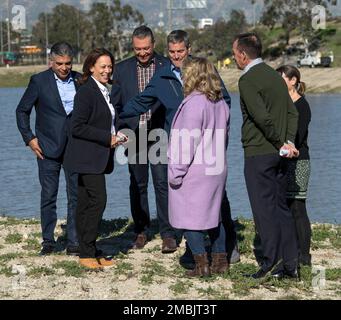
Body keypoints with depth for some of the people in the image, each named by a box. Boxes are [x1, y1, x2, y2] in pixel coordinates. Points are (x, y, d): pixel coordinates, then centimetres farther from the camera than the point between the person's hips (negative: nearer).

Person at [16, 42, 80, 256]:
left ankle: (74, 243, 7)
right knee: (48, 197, 3)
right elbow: (22, 110, 4)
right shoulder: (39, 81, -2)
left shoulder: (80, 81, 5)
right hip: (48, 149, -2)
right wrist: (29, 138, -3)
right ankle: (48, 241, 13)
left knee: (76, 196, 2)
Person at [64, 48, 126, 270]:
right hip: (87, 157, -9)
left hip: (98, 157, 9)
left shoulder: (104, 92, 16)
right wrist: (107, 138, -16)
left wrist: (116, 135, 6)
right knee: (98, 200, -13)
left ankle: (88, 252, 12)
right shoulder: (86, 92, -12)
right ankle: (87, 253, -8)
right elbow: (77, 127, -17)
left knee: (86, 204, 10)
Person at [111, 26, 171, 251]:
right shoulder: (122, 69, 7)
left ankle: (168, 234, 1)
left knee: (163, 182, -5)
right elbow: (116, 104, 10)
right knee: (138, 184, 9)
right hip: (134, 135, 2)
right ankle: (141, 231, 20)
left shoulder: (167, 66, 0)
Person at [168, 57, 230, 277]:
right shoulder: (221, 103, 8)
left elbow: (189, 141, -19)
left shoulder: (194, 103, -17)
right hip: (217, 169, 8)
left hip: (194, 172, -8)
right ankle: (220, 261, 22)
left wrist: (177, 172, -14)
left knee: (189, 218, 0)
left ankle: (202, 265, -2)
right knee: (213, 215, 17)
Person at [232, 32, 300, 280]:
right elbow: (292, 112, 10)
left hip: (258, 154, -8)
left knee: (265, 209, -3)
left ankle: (273, 263, -3)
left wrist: (281, 144, -11)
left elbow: (262, 117, -21)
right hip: (279, 155, 8)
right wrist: (289, 141, 1)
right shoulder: (275, 75, 14)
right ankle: (291, 265, 12)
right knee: (281, 208, 11)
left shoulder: (248, 80, -12)